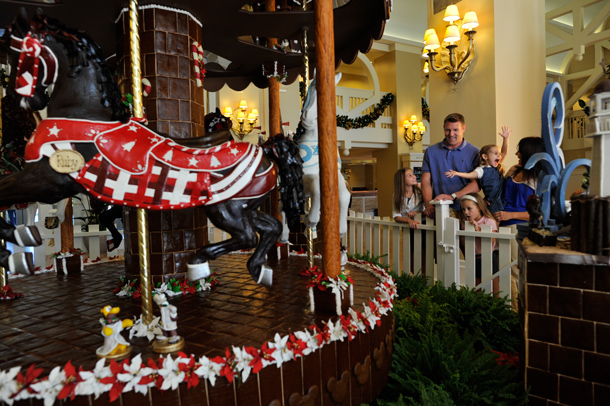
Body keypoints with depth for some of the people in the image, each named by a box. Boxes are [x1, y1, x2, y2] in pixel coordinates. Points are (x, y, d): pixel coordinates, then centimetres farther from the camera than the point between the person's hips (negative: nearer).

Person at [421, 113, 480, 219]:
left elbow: (476, 184, -3)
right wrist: (428, 204, -10)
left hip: (464, 210, -1)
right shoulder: (431, 151, 13)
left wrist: (452, 196, -17)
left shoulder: (474, 153, 6)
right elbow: (426, 181, 7)